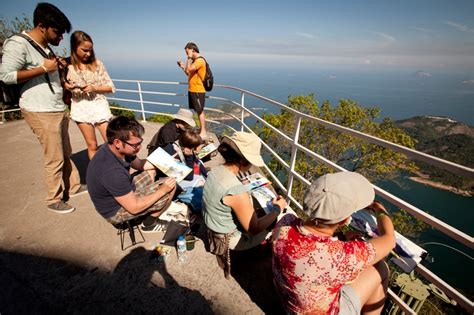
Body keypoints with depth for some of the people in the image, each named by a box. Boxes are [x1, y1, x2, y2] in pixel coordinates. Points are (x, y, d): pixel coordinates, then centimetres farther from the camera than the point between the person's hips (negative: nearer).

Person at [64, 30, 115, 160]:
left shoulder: (97, 64, 0)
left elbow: (111, 87, 1)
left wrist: (94, 88, -14)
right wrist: (66, 87, -11)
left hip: (99, 105, 0)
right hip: (81, 108, 1)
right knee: (92, 146, 6)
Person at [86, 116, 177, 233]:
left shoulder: (115, 149, -13)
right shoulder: (112, 171, -38)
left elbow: (139, 164, 8)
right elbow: (134, 208, -28)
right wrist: (162, 190, -21)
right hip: (116, 210, -8)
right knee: (170, 187, -15)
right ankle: (149, 223, 9)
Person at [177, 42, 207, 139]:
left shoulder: (200, 60, -13)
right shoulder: (195, 60, 17)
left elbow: (188, 70, -23)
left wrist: (189, 58, -13)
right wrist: (182, 66, 13)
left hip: (198, 91, -9)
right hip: (192, 90, 9)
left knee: (200, 111, -6)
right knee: (198, 111, 14)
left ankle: (203, 133, 0)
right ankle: (200, 130, 23)